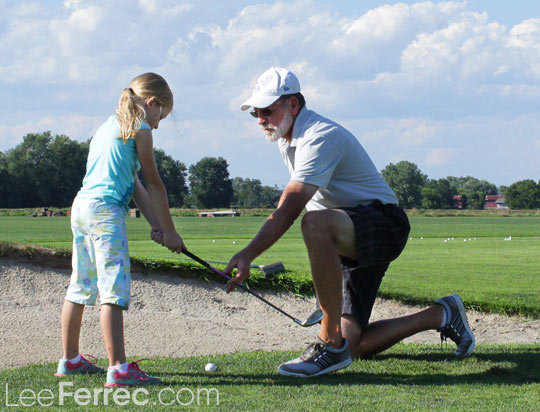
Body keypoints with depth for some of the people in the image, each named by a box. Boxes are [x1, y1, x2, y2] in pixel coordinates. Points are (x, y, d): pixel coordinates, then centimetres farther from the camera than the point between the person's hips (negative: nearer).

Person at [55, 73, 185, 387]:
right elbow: (153, 184, 0)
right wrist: (169, 230, 7)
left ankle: (70, 360, 26)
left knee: (81, 287, 17)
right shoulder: (139, 129, -2)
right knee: (115, 289, -13)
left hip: (81, 206, 9)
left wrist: (156, 225, 15)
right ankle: (119, 369, -19)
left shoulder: (108, 127, 24)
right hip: (106, 210, -9)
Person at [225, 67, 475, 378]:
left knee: (316, 223, -42)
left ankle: (331, 344, -35)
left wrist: (248, 255, -39)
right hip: (349, 241, 10)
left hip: (383, 224, -10)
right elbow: (285, 206, 23)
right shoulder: (287, 138, 10)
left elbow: (290, 208, -32)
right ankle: (441, 316, 22)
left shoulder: (320, 137, -21)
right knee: (355, 346, 0)